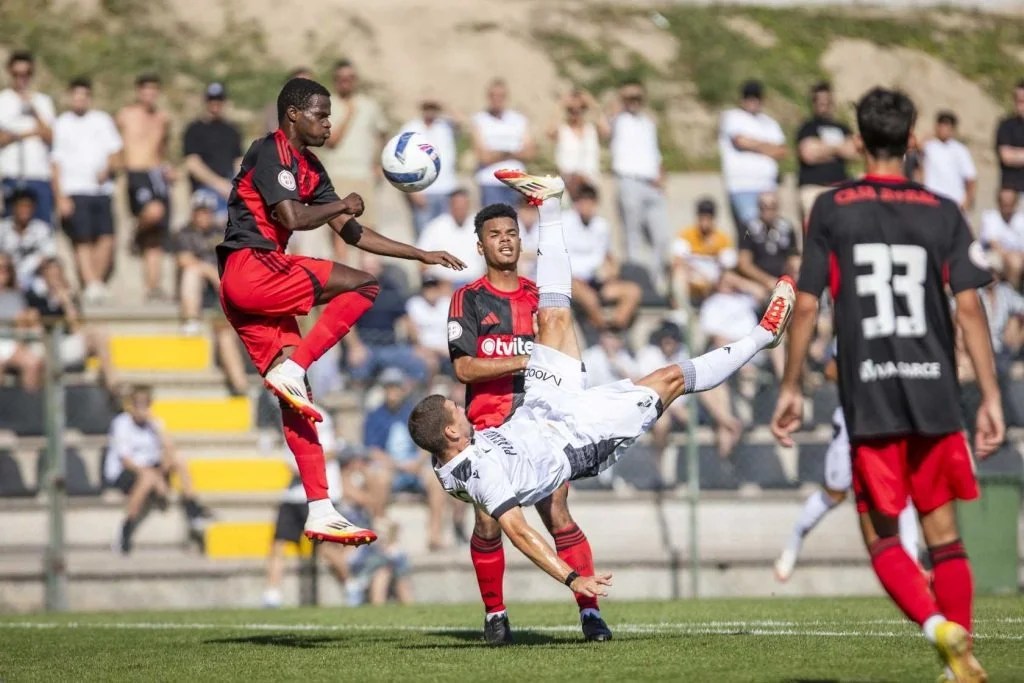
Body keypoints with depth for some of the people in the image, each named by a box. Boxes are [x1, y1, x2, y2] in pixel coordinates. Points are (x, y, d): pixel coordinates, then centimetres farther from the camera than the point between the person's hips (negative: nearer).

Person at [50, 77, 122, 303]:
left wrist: (107, 169, -9)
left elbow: (115, 153, 14)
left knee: (106, 239, -10)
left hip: (101, 189, 2)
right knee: (83, 242, -13)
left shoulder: (102, 121, 16)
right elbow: (56, 164, 5)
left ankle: (97, 283, -6)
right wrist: (60, 198, -5)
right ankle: (91, 284, -19)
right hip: (74, 191, -2)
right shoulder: (60, 125, 9)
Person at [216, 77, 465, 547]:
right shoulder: (270, 152, -7)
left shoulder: (310, 168, 22)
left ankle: (319, 511, 0)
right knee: (363, 286, -16)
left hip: (260, 285, 9)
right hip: (249, 267, -9)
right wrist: (343, 205, -2)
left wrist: (423, 255, 22)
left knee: (294, 397, 3)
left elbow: (352, 233, 25)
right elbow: (292, 218, -19)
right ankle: (291, 367, -20)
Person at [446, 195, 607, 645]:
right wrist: (524, 361, -14)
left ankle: (589, 612, -7)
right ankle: (494, 614, 11)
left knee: (559, 519, -9)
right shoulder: (469, 300, 4)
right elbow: (464, 368, -6)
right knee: (488, 524, -5)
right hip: (488, 430, -2)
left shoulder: (541, 297, 15)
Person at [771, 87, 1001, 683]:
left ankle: (939, 625, -18)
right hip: (935, 396, 1)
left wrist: (791, 389, 8)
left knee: (882, 536, 6)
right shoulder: (943, 213, 4)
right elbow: (969, 307, -2)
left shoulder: (832, 210, 2)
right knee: (943, 533, 12)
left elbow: (807, 305, -1)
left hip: (870, 399, -1)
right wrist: (991, 397, 0)